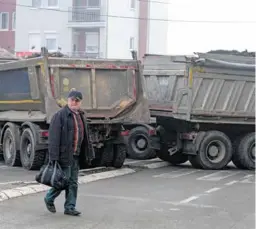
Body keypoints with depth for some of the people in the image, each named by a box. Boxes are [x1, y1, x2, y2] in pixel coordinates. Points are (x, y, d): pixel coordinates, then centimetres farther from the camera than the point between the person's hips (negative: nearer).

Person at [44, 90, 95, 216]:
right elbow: (53, 137, -16)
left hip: (76, 156, 7)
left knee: (73, 183, 8)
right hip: (64, 154, -7)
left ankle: (70, 207, 14)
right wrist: (54, 157, -20)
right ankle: (49, 199, 20)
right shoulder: (60, 115, -11)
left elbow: (85, 137, 19)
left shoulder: (80, 116, 14)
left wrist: (89, 154, 14)